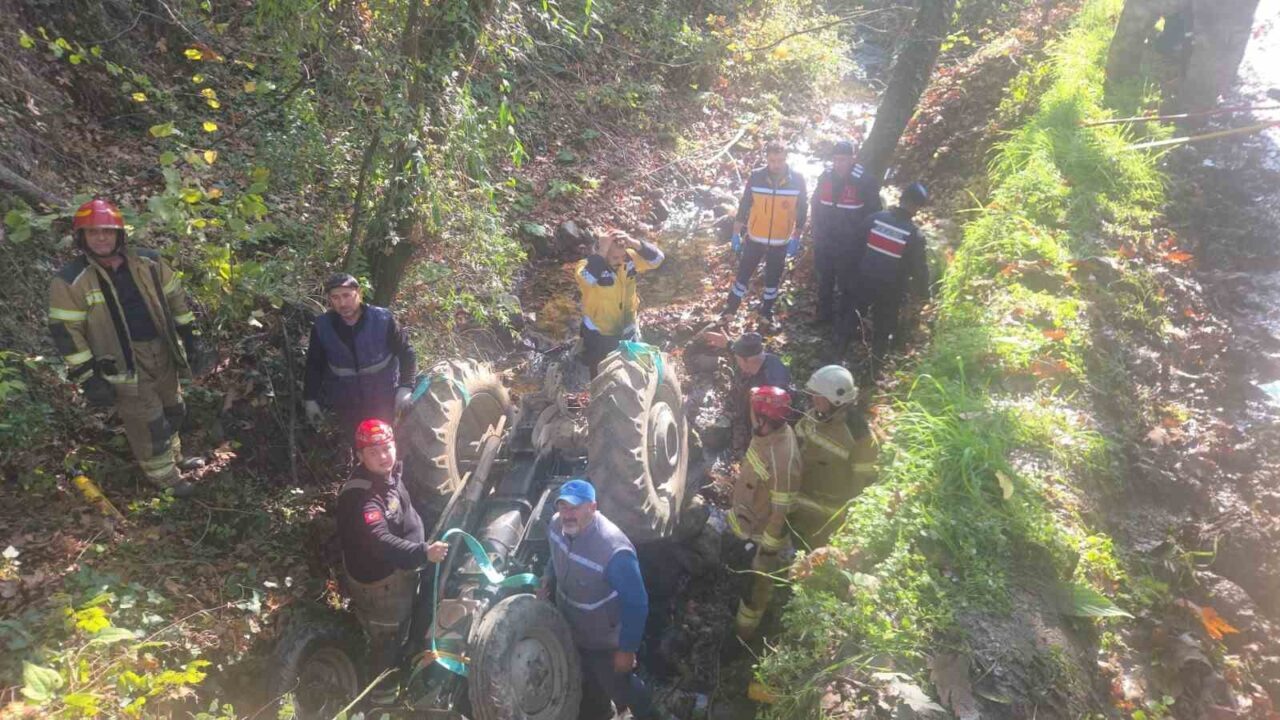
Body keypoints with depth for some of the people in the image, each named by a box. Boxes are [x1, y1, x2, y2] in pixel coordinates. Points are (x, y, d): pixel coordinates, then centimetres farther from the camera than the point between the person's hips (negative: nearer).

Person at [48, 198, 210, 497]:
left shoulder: (148, 262, -2)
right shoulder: (70, 282, -14)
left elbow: (176, 299, 7)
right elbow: (66, 332, -12)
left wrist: (190, 338, 6)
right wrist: (87, 378, -14)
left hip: (164, 355, 5)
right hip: (124, 366, -5)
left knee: (173, 411, 23)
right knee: (149, 424, 3)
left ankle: (174, 458, 47)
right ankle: (165, 477, 23)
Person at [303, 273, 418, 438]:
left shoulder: (383, 319, -14)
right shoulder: (322, 326, -7)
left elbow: (406, 352, -6)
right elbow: (314, 366, 6)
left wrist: (405, 388, -15)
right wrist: (310, 399, 6)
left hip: (383, 400, -2)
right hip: (346, 405, 2)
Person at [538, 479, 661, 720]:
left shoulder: (615, 551, -40)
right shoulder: (556, 526, -18)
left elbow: (636, 604, -28)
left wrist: (627, 649, -21)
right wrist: (548, 579, -2)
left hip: (605, 639, -6)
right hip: (572, 628, 6)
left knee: (617, 684, 19)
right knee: (587, 678, 32)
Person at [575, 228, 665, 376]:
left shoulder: (629, 258, -12)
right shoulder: (588, 265, -25)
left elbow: (656, 258, -21)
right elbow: (587, 278, -48)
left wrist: (634, 243, -35)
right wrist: (601, 252, -46)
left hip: (628, 333, 4)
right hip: (599, 337, -4)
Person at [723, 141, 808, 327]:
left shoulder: (797, 180, -11)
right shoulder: (755, 177, -12)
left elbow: (802, 210, -1)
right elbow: (744, 205, -3)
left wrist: (796, 238, -3)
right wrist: (736, 233, -2)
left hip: (781, 242, 1)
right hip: (755, 238, 0)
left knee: (773, 279, 15)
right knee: (743, 274, 8)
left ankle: (766, 312, 34)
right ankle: (730, 308, 24)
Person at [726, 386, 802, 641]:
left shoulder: (783, 462, -38)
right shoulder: (770, 432, -13)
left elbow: (782, 511, -28)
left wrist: (768, 549, -17)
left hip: (762, 531, -8)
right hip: (746, 519, 8)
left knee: (757, 582, 16)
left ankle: (743, 631, 39)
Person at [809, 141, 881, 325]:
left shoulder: (865, 181, -15)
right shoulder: (825, 176, -1)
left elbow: (873, 213, -8)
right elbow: (815, 204, 13)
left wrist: (861, 237, -8)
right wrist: (817, 232, 12)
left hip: (850, 245, -5)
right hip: (823, 242, 5)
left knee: (846, 283, 6)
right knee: (823, 280, 18)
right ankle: (824, 314, 35)